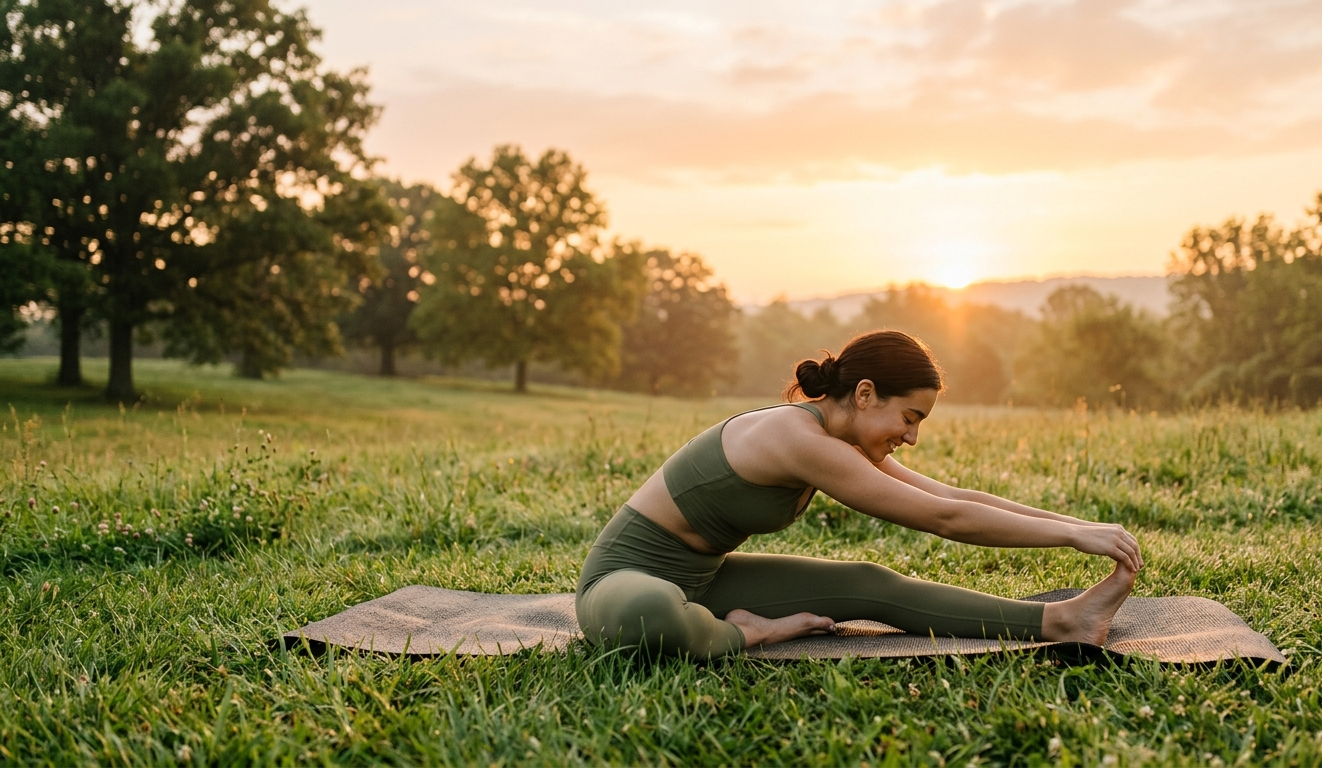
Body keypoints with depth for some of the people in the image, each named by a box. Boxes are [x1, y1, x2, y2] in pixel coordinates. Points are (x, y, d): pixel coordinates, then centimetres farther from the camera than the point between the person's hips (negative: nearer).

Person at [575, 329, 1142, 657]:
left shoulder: (843, 441, 2)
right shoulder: (799, 439, -28)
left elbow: (953, 496, 7)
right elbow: (944, 519, -23)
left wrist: (1081, 525, 3)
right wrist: (1074, 535, -17)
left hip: (702, 575, 8)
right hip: (627, 578, -8)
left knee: (870, 586, -3)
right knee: (650, 613, -46)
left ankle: (1058, 620, -1)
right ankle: (745, 633, -14)